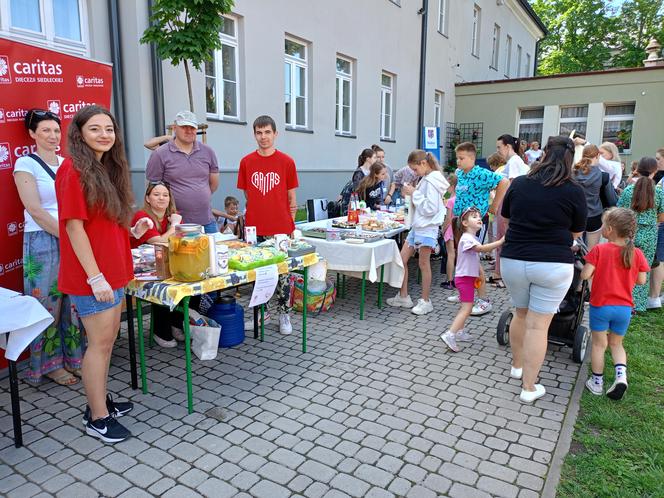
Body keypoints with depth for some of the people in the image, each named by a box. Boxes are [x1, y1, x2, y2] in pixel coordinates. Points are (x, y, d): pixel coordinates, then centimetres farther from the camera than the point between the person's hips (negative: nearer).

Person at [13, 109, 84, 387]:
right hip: (43, 241, -5)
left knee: (74, 301, 9)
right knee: (48, 304, 3)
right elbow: (35, 210, -10)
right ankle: (50, 364, 17)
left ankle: (74, 357, 22)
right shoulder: (26, 164, -3)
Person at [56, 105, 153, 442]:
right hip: (92, 275, -8)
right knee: (100, 342, 0)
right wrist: (95, 277, -20)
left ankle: (100, 400, 33)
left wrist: (133, 230, 1)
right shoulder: (73, 170, -14)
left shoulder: (107, 169, 12)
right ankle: (97, 418, 15)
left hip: (114, 269, 8)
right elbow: (74, 226, -18)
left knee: (107, 339, 17)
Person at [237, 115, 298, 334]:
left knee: (282, 271, 6)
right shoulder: (246, 162, 3)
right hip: (254, 228, 2)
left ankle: (284, 314, 19)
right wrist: (259, 214, 5)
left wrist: (289, 224, 3)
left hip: (281, 228, -1)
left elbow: (291, 199, 3)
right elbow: (247, 195, 10)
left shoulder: (287, 162, -1)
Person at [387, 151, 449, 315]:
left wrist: (414, 193, -15)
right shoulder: (426, 179, 14)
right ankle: (403, 297, 20)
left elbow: (430, 208, -21)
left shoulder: (431, 182, -15)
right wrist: (412, 193, 4)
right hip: (417, 226, 10)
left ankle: (425, 301, 13)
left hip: (427, 228, -10)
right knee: (402, 259, 9)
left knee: (423, 264, 0)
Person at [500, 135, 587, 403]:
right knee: (539, 325, 4)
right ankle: (529, 387, 11)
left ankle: (517, 366, 39)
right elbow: (576, 233, 5)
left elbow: (505, 220, 13)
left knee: (520, 314, 22)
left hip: (513, 261, 3)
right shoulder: (574, 191, -4)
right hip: (553, 265, -3)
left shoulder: (519, 183, 1)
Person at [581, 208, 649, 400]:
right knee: (616, 344, 22)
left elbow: (585, 275, -20)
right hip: (624, 308, 3)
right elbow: (641, 280, -1)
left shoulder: (599, 250, -15)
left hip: (600, 306, -3)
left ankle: (597, 382, 21)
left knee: (599, 344, 12)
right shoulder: (637, 254, -5)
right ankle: (621, 374, 2)